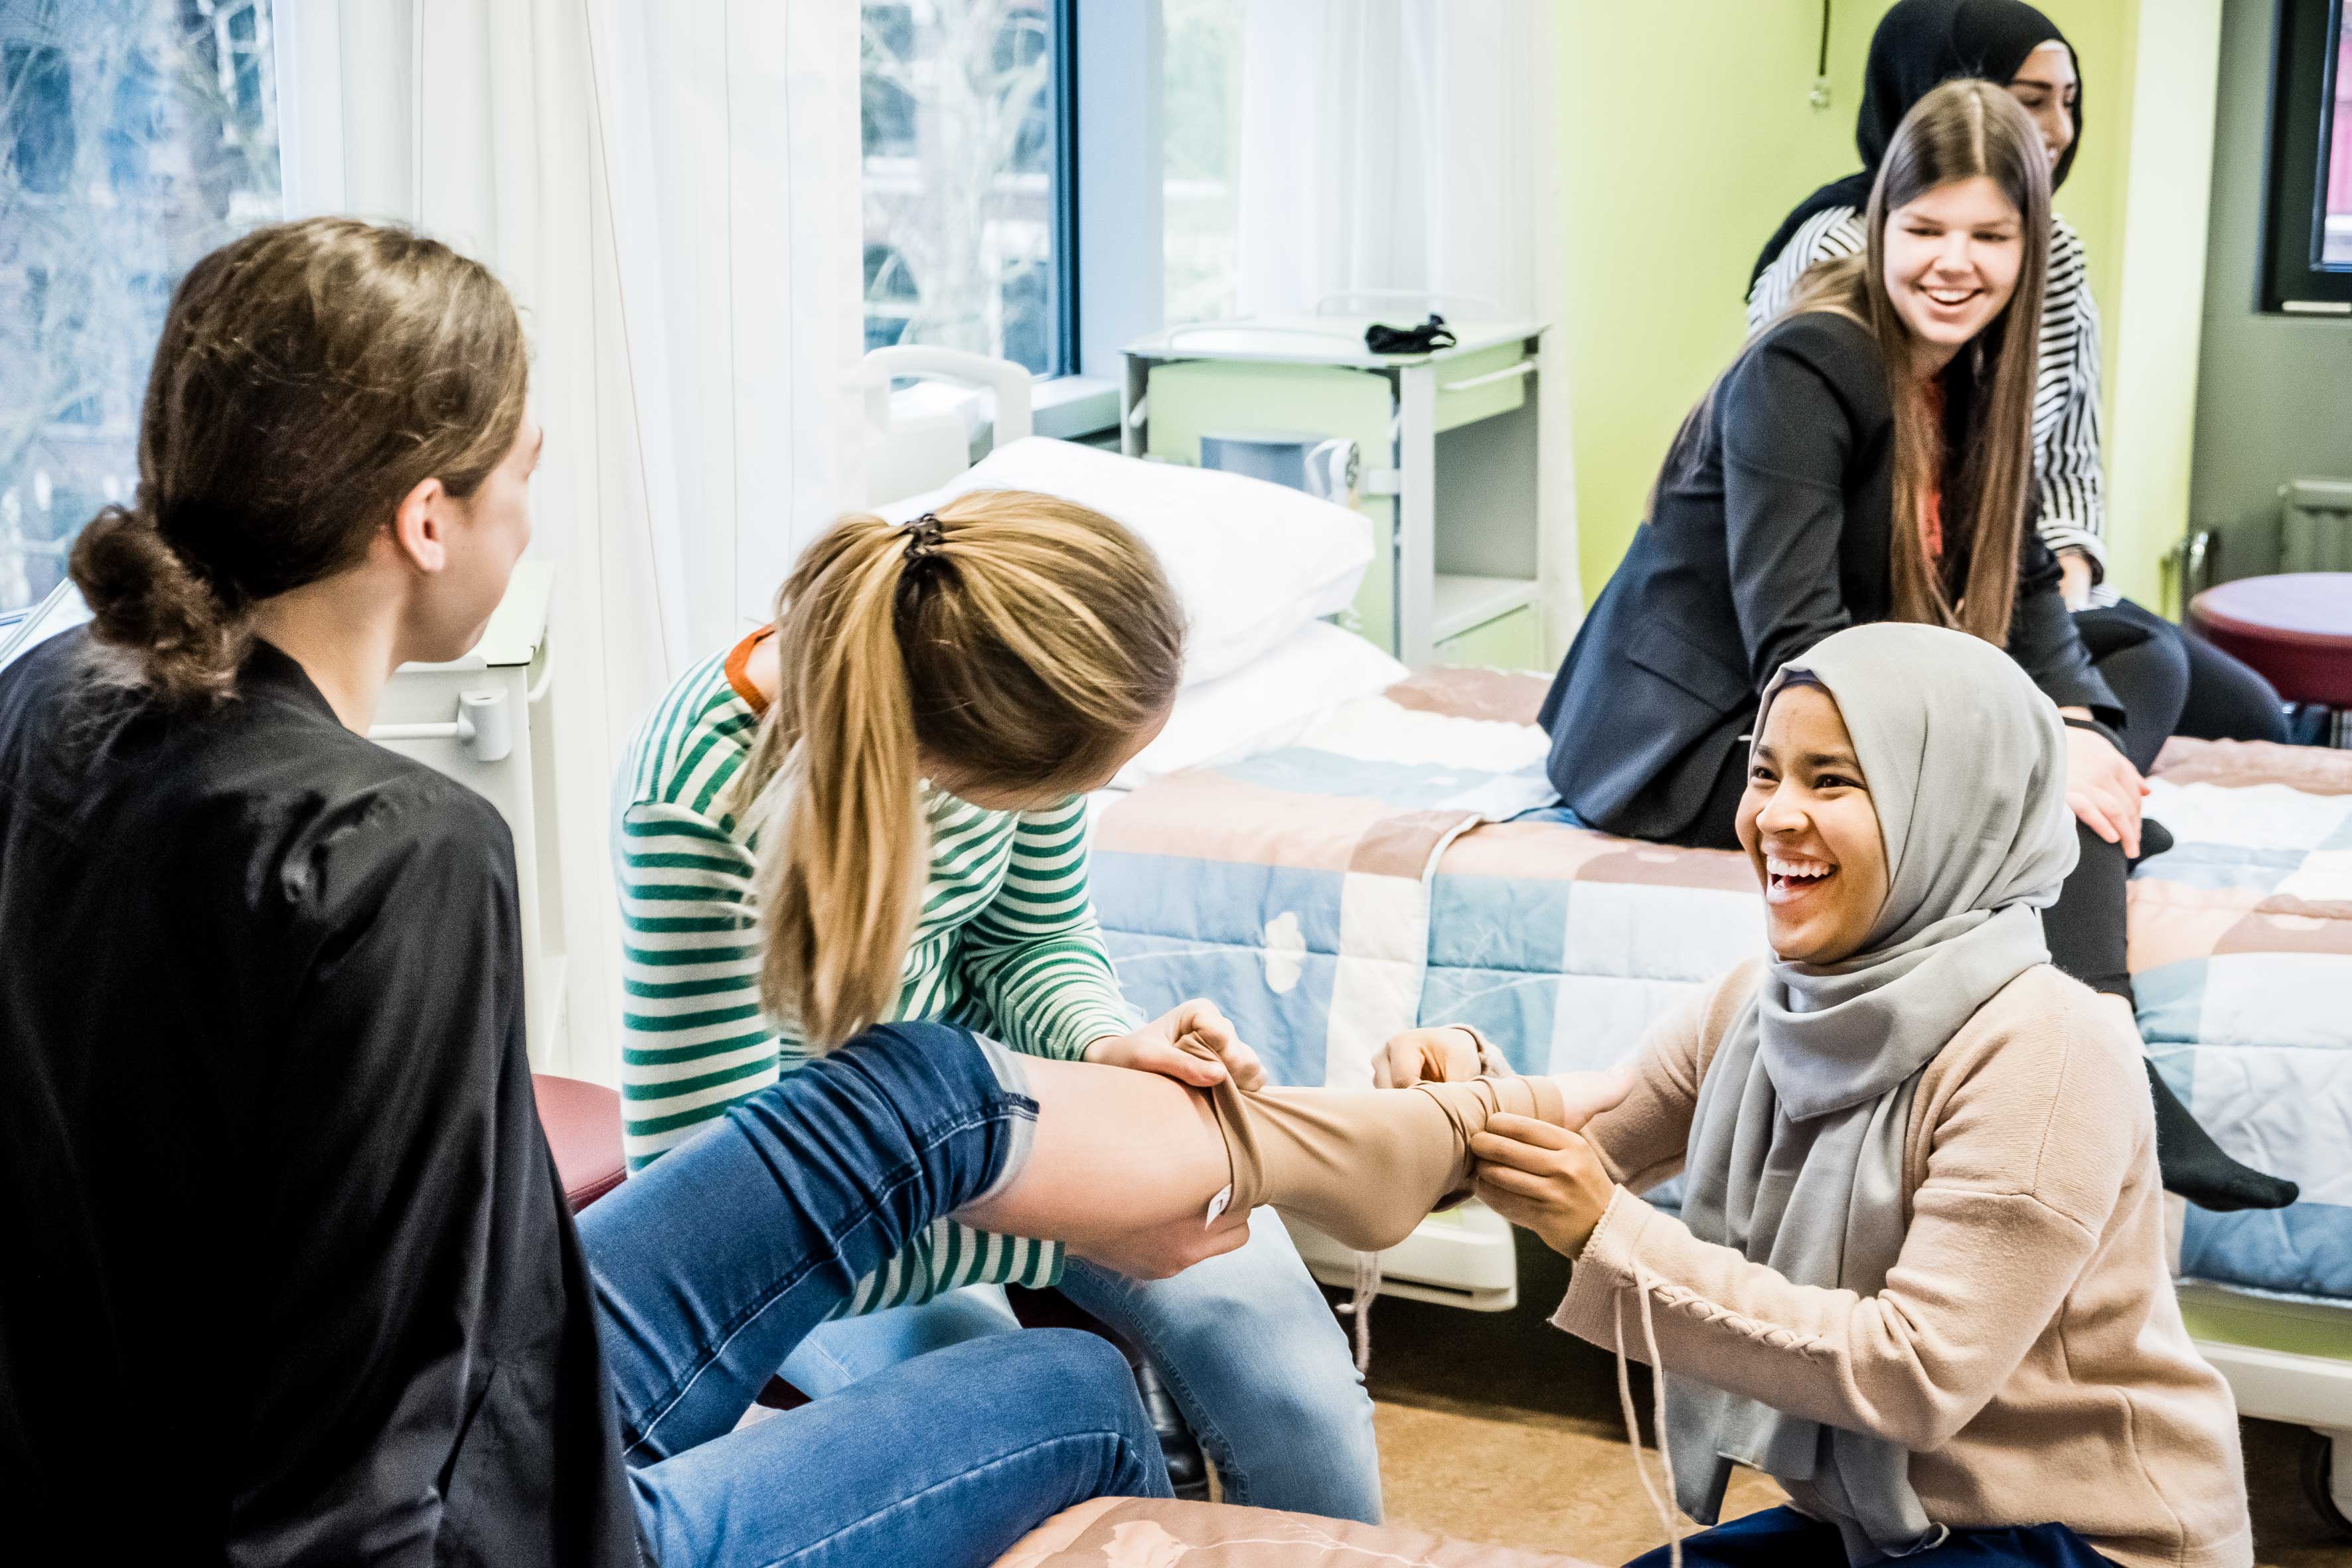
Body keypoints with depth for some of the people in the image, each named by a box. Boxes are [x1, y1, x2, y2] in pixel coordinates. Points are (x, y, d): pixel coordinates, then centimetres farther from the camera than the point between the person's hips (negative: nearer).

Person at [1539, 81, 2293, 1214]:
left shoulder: (1972, 369, 6)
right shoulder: (1803, 370, -19)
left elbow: (2019, 582, 7)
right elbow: (1792, 647, -26)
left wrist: (2075, 720, -14)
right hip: (1696, 730, -8)